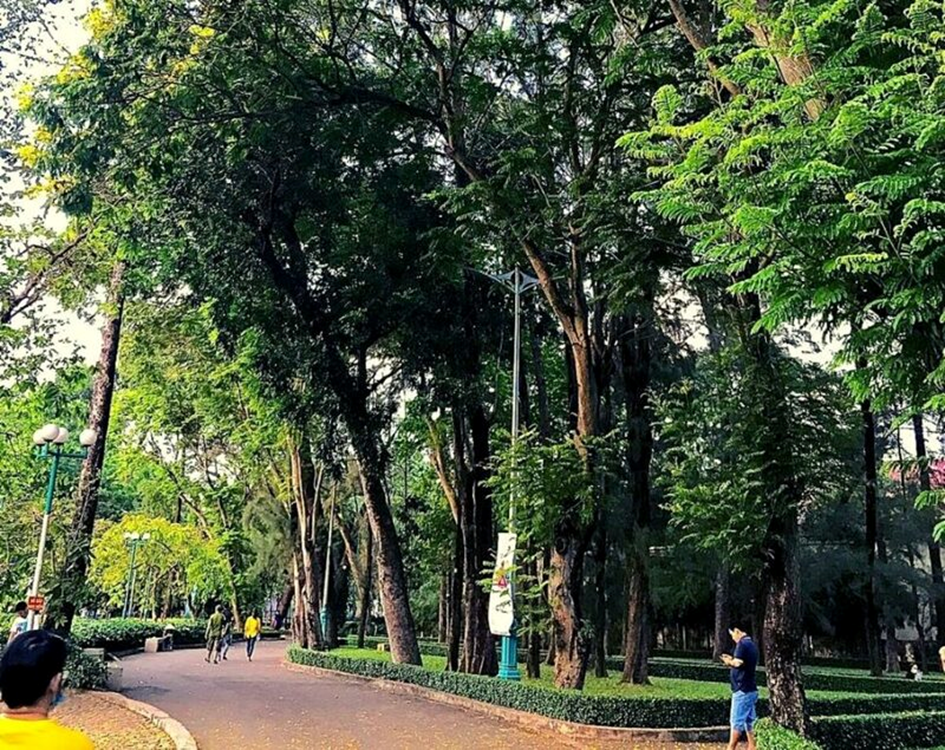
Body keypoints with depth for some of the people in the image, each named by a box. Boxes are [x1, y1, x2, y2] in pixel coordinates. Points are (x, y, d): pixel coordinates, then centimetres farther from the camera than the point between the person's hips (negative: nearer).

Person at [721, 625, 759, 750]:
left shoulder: (742, 644, -14)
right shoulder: (752, 645, 14)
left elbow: (738, 663, -25)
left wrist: (729, 662, -5)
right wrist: (732, 661, 14)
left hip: (742, 690, -9)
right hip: (751, 689, 9)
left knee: (736, 722, -5)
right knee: (750, 722, 11)